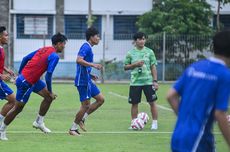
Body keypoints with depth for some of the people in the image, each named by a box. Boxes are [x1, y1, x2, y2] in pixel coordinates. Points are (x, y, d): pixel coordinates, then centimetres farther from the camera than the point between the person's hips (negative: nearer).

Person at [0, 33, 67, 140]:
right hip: (26, 82, -9)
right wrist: (50, 92, -10)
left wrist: (20, 74, 20)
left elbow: (25, 58, 12)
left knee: (49, 97, 10)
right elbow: (48, 75, -21)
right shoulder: (54, 56, -16)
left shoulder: (43, 49, 9)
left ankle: (39, 122, 17)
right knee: (18, 108, 3)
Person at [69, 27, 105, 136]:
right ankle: (73, 129, 4)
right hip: (83, 81, -10)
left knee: (100, 99, 9)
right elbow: (79, 60, -28)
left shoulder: (88, 48, 18)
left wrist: (91, 75, 17)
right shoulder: (85, 47, -13)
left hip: (87, 81, 10)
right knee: (86, 105, -6)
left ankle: (81, 118, 12)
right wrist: (93, 65, -29)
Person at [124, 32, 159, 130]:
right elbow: (125, 67, 7)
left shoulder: (149, 52, 3)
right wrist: (135, 64, -11)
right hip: (135, 82, 0)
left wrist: (155, 81, -1)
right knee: (134, 103, 3)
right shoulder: (130, 53, 3)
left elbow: (153, 67, 5)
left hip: (148, 81, 0)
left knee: (152, 102, -2)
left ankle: (154, 123, 6)